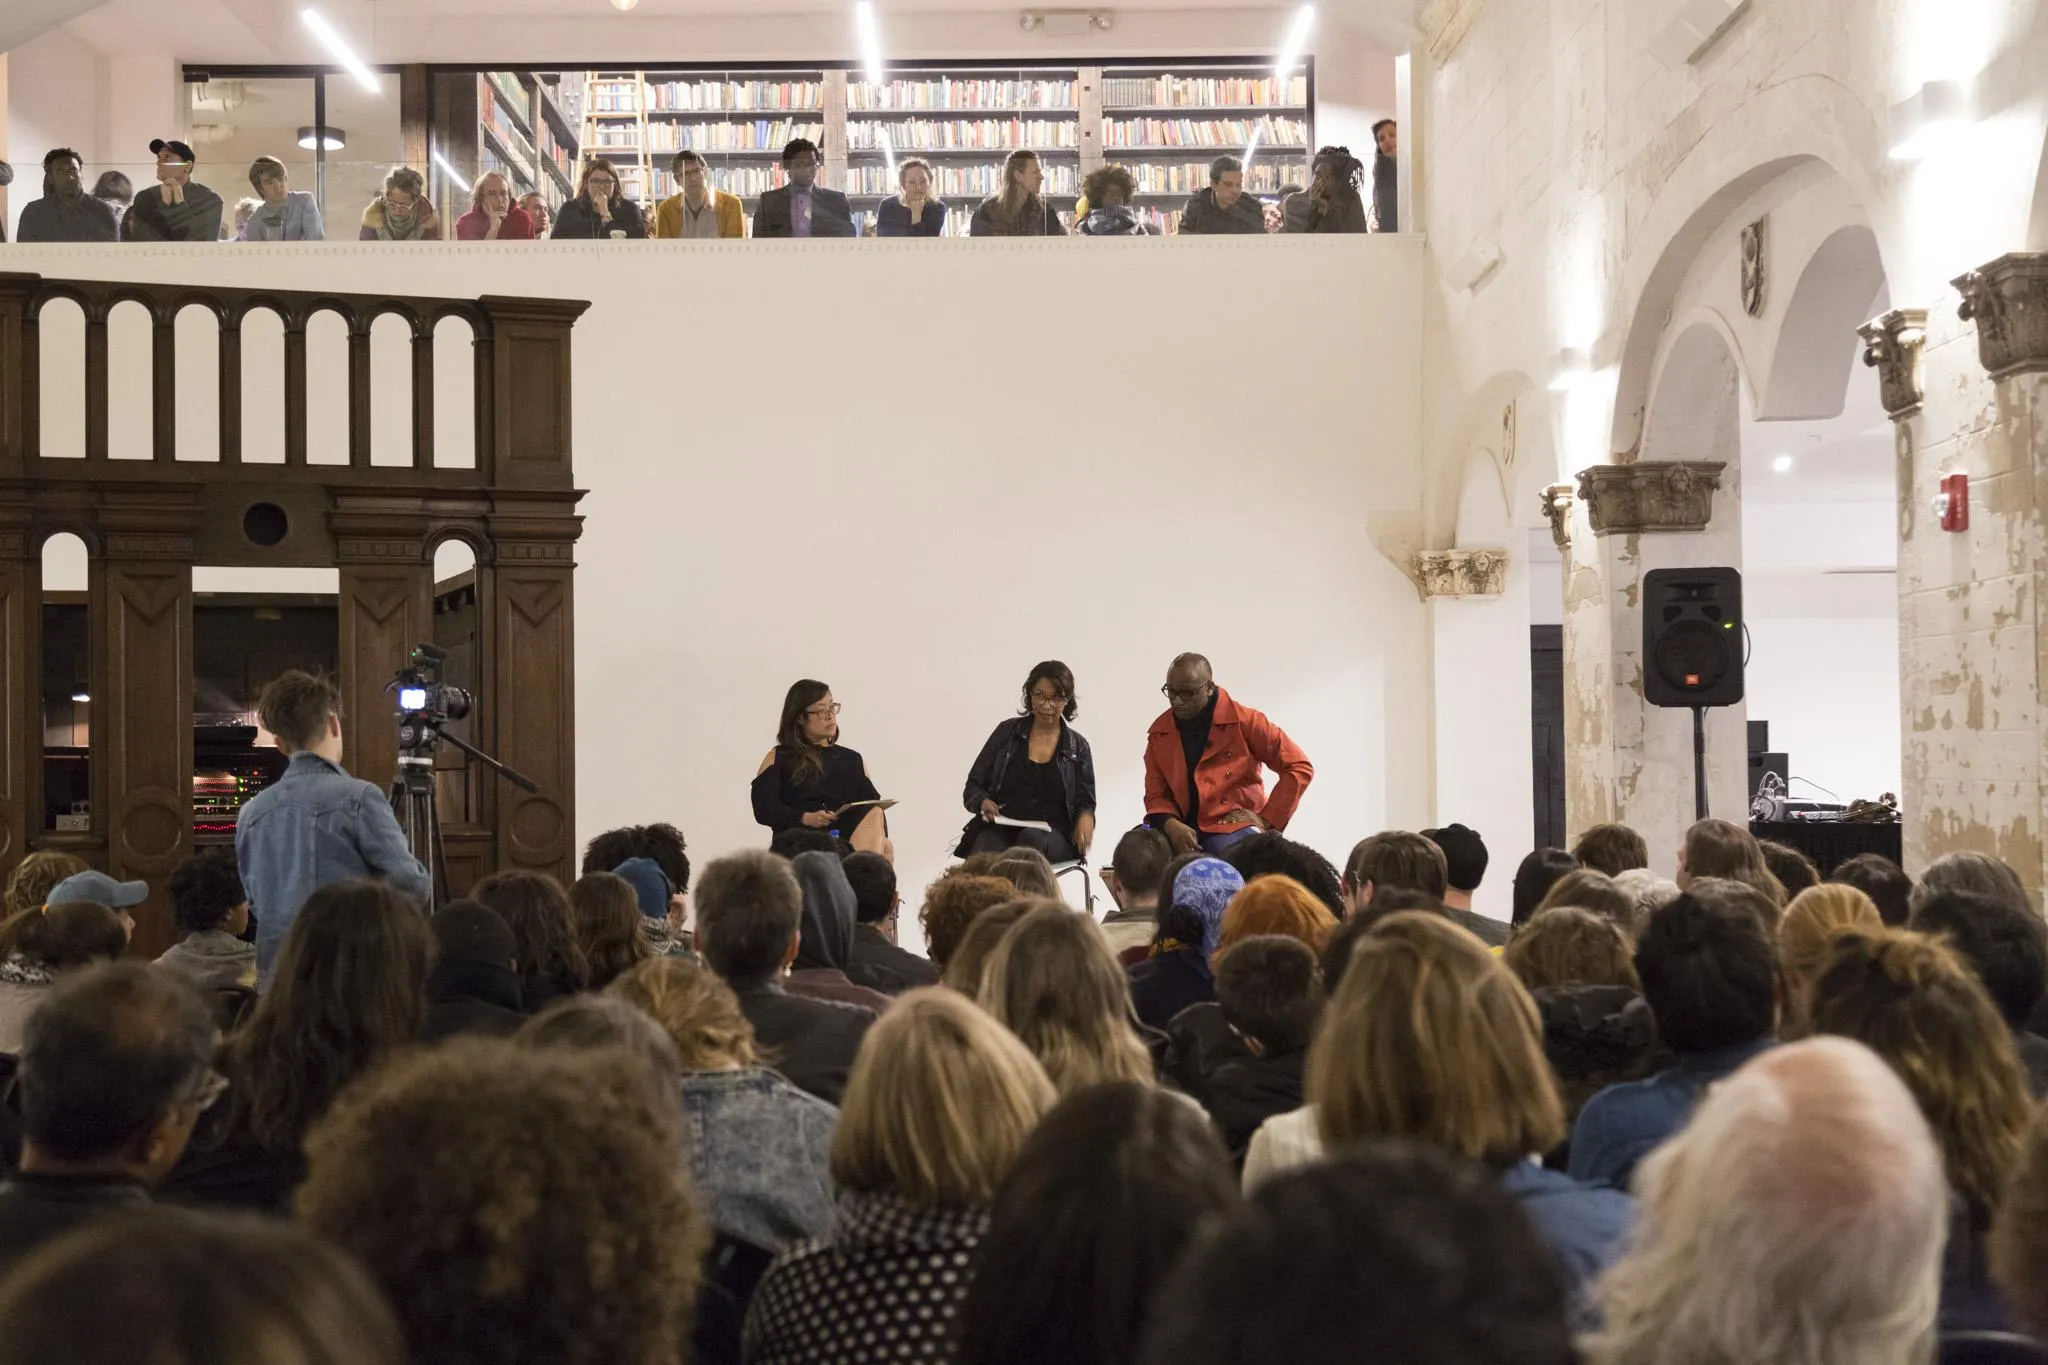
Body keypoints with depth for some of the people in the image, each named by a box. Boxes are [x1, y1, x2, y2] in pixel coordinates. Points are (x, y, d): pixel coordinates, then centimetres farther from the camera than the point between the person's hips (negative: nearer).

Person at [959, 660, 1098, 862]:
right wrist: (983, 802, -9)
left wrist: (1086, 817, -11)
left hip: (1053, 836, 0)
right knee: (985, 848, -39)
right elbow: (973, 787, 16)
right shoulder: (1007, 732, 13)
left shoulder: (1078, 747, 13)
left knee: (1032, 838, -39)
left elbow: (1085, 802, 15)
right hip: (1001, 829, 0)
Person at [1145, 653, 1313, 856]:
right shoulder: (1159, 731, 8)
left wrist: (1266, 820, -7)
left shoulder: (1243, 721, -4)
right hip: (1183, 831, 5)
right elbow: (1156, 794, 8)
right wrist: (1170, 825, -16)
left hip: (1234, 829, -5)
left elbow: (1300, 767, -2)